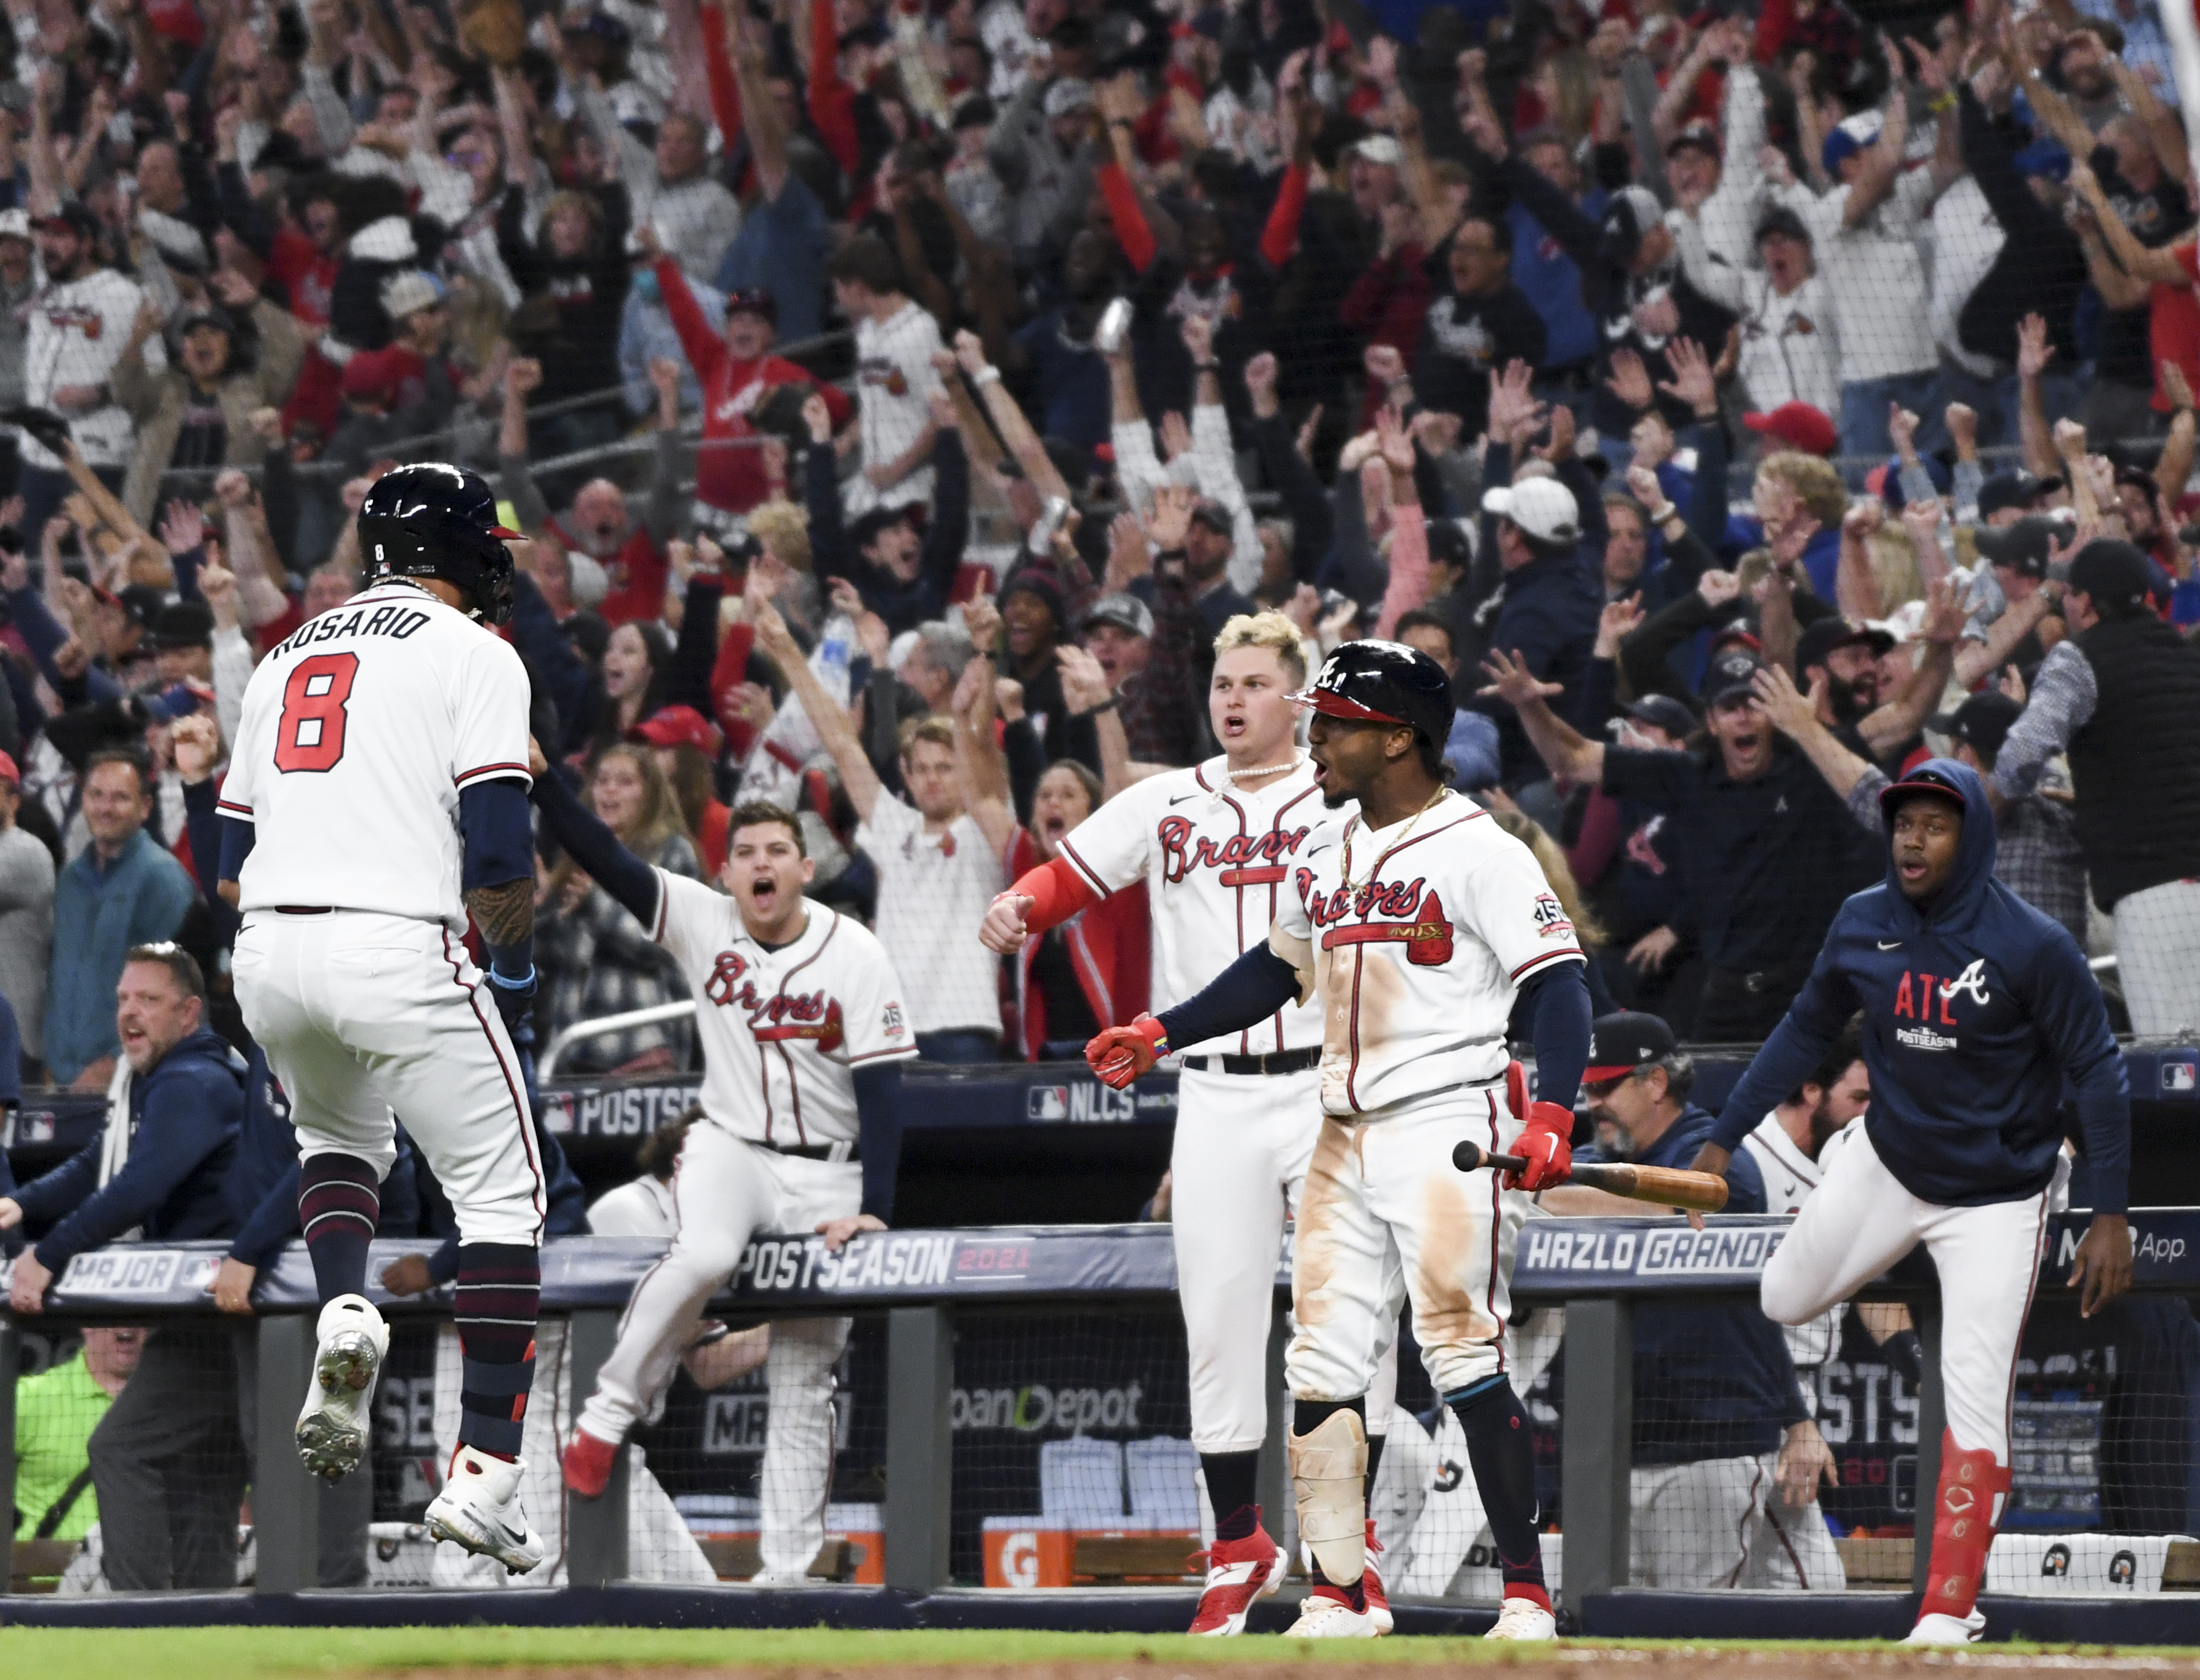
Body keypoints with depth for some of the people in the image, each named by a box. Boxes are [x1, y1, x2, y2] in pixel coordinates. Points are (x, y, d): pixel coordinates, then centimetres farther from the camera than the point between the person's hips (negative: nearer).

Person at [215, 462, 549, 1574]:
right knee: (502, 1194, 3)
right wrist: (515, 980, 7)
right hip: (397, 950, -6)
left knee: (339, 1133, 33)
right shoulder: (473, 653, 2)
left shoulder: (287, 657, 21)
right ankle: (483, 1472, -8)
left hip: (266, 951, 6)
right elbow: (499, 856, -8)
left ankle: (342, 1309, 4)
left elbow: (232, 865, 19)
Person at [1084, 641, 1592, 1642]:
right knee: (1320, 1367, 4)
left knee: (1463, 1353, -13)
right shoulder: (1326, 854, 15)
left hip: (1451, 1134, -8)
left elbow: (1559, 979, -14)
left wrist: (1552, 1111, -27)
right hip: (1346, 1138, 8)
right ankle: (1336, 1598, 10)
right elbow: (1278, 967, 29)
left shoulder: (1479, 851, -9)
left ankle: (1527, 1597, -9)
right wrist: (1162, 1034, 21)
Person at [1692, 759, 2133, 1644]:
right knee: (1784, 1301, 16)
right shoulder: (1861, 925, -8)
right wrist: (1724, 1138, 5)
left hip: (1995, 1197, -4)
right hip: (1887, 1164, 5)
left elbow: (2097, 1073, -16)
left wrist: (2111, 1215, -19)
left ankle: (1949, 1612, -6)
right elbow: (1806, 1031, 7)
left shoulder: (2033, 947, -22)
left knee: (1974, 1403, -11)